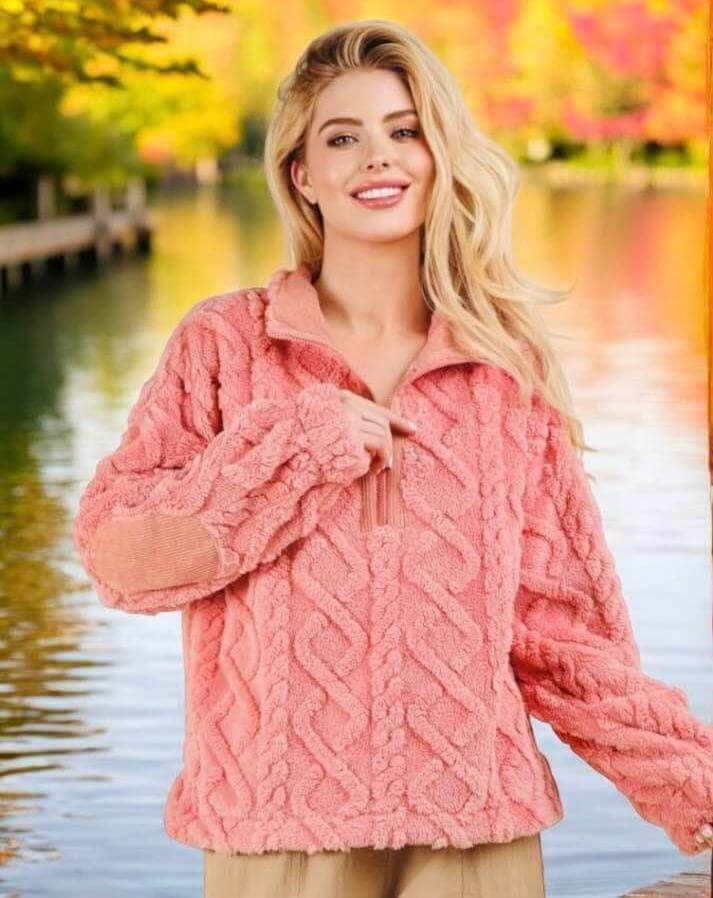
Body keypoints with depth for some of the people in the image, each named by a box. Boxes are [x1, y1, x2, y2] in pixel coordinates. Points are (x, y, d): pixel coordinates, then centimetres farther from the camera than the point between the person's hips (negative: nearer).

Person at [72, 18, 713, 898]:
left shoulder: (510, 366, 6)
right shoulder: (225, 343, 2)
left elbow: (555, 612, 8)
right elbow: (115, 551, -4)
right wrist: (292, 444, -12)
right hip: (276, 820, -1)